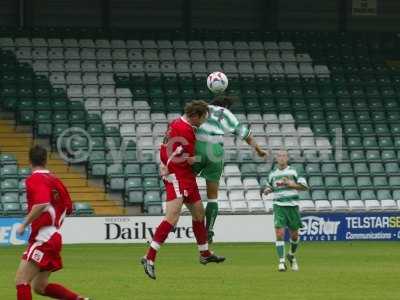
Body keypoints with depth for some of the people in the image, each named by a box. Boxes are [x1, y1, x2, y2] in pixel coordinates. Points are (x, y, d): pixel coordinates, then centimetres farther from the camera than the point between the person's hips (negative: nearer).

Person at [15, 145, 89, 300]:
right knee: (40, 287, 17)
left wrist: (24, 224, -20)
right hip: (54, 237, 9)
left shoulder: (34, 179, -11)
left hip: (43, 238, -9)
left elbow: (42, 203, -28)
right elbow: (68, 208, 16)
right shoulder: (54, 179, 11)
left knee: (21, 281, -11)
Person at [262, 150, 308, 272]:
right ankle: (281, 262, -12)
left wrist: (291, 184, -16)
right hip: (279, 206, 1)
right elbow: (269, 187, 25)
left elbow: (304, 186, -2)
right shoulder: (272, 174, 10)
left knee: (294, 234, 7)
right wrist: (267, 190, 1)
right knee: (279, 233, -14)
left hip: (292, 206, -1)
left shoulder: (293, 172, 1)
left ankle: (291, 255, 35)